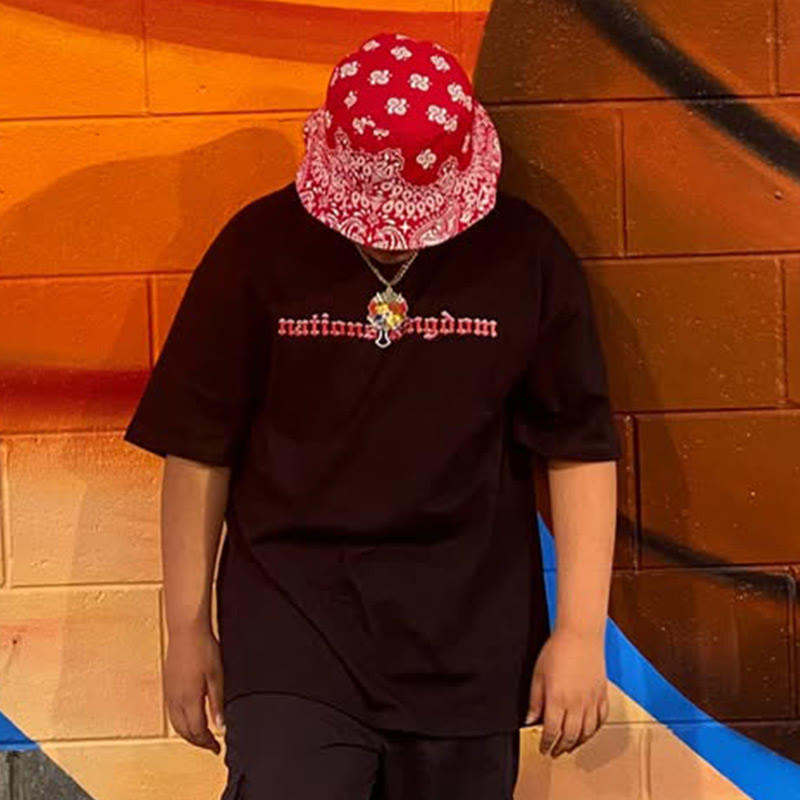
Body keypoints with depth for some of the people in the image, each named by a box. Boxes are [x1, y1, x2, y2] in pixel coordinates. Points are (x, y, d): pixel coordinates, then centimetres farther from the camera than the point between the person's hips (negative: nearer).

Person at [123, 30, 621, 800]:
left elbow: (579, 446, 1)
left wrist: (581, 630, -3)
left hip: (468, 633, 1)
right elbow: (200, 447, 1)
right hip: (293, 621, -1)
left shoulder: (524, 252, -4)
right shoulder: (261, 245, -5)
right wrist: (188, 626, 4)